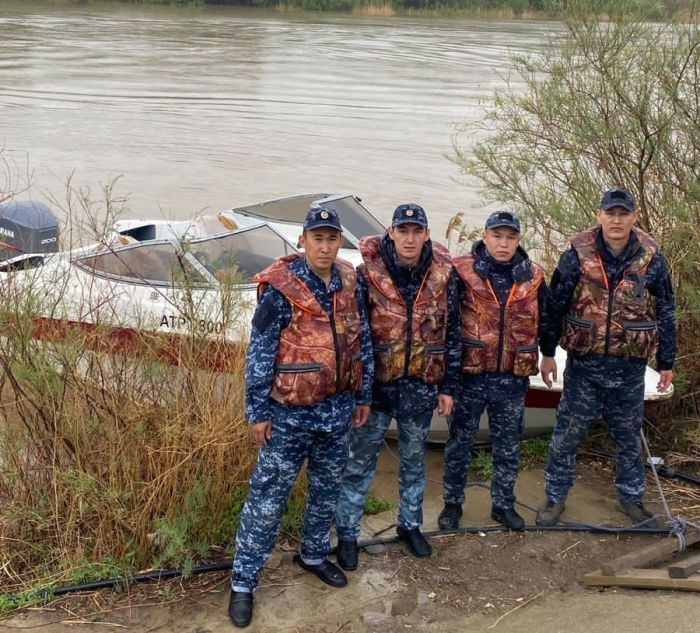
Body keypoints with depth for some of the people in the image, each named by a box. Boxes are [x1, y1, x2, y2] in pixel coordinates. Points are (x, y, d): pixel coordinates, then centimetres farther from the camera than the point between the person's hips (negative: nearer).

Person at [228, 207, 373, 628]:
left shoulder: (350, 284, 2)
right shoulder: (281, 289, -15)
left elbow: (362, 342, 11)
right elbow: (259, 355, -13)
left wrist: (363, 396, 12)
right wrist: (257, 413, -12)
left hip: (337, 411, 6)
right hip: (289, 413, -5)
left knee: (327, 491, 19)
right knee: (268, 499, -1)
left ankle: (314, 555, 40)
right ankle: (243, 583, 10)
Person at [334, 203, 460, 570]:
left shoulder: (442, 276, -3)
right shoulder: (368, 272, -10)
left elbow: (451, 333, 4)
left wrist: (447, 387, 3)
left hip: (421, 387, 2)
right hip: (376, 384, -2)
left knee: (414, 461, 18)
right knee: (360, 462, 6)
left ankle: (410, 525, 36)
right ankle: (347, 534, 19)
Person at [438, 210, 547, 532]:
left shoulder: (533, 277, 4)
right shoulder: (463, 272, -8)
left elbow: (543, 320, 15)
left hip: (512, 377, 3)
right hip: (470, 373, -2)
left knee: (508, 446, 14)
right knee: (459, 443, 10)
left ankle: (504, 504, 30)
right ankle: (452, 503, 26)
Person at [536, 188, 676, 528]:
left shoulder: (651, 259, -3)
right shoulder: (578, 255, -8)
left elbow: (665, 314, 5)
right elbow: (554, 306, -1)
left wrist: (666, 363, 8)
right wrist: (547, 353, 1)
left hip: (630, 367, 2)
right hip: (583, 363, -1)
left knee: (629, 436, 15)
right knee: (567, 434, 7)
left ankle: (631, 498, 32)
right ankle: (555, 497, 22)